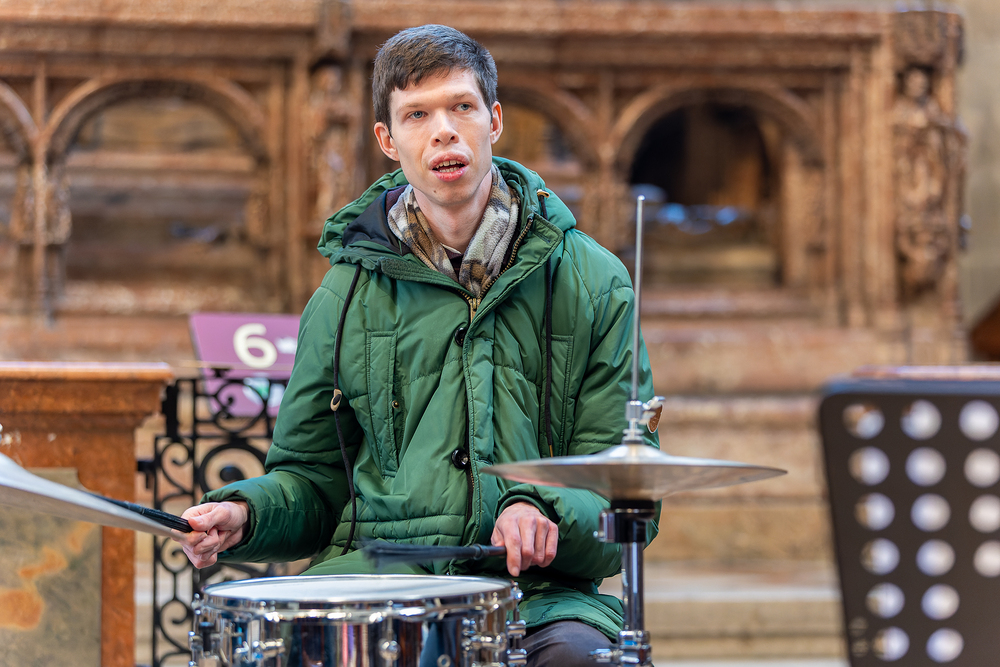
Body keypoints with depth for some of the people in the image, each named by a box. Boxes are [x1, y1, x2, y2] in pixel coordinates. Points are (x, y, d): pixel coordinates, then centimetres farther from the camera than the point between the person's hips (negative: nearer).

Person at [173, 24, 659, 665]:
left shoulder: (592, 283, 7)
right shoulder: (347, 292, 12)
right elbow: (313, 475, 19)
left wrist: (544, 511, -18)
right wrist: (244, 514, -3)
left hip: (537, 587, -1)